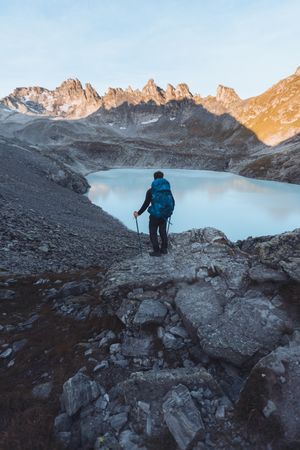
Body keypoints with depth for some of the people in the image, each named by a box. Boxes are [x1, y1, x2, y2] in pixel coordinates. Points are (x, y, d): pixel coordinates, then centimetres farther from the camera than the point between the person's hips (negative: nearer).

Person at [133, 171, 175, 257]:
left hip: (155, 215, -5)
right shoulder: (167, 189, 4)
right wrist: (170, 211, 28)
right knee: (163, 231, 20)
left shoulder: (151, 191, -9)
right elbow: (173, 202, 10)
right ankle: (164, 249, 28)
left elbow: (146, 204, -9)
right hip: (165, 215, 5)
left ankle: (156, 251, 10)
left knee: (153, 233, 7)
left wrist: (138, 213, 2)